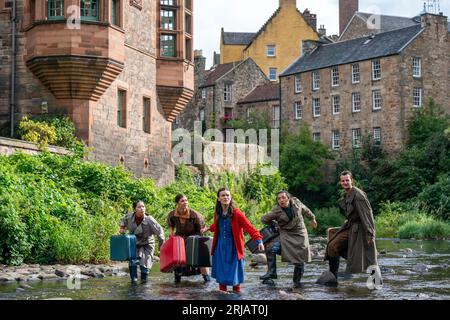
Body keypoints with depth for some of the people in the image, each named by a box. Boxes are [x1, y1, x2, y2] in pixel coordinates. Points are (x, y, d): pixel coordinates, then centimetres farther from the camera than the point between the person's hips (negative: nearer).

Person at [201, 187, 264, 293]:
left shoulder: (236, 213, -16)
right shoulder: (218, 213, -1)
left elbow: (249, 227, -24)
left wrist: (259, 240, -36)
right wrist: (208, 228, 38)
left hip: (233, 248, -4)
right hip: (220, 248, 4)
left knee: (234, 271, 2)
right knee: (221, 272, 6)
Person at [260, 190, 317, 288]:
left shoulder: (296, 202, -6)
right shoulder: (276, 211, -14)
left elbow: (305, 210, 15)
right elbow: (264, 219, -4)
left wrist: (312, 218, 30)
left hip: (300, 235, 1)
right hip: (285, 235, -1)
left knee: (300, 261, -2)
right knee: (270, 248, -25)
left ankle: (297, 282, 15)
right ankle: (272, 272, -16)